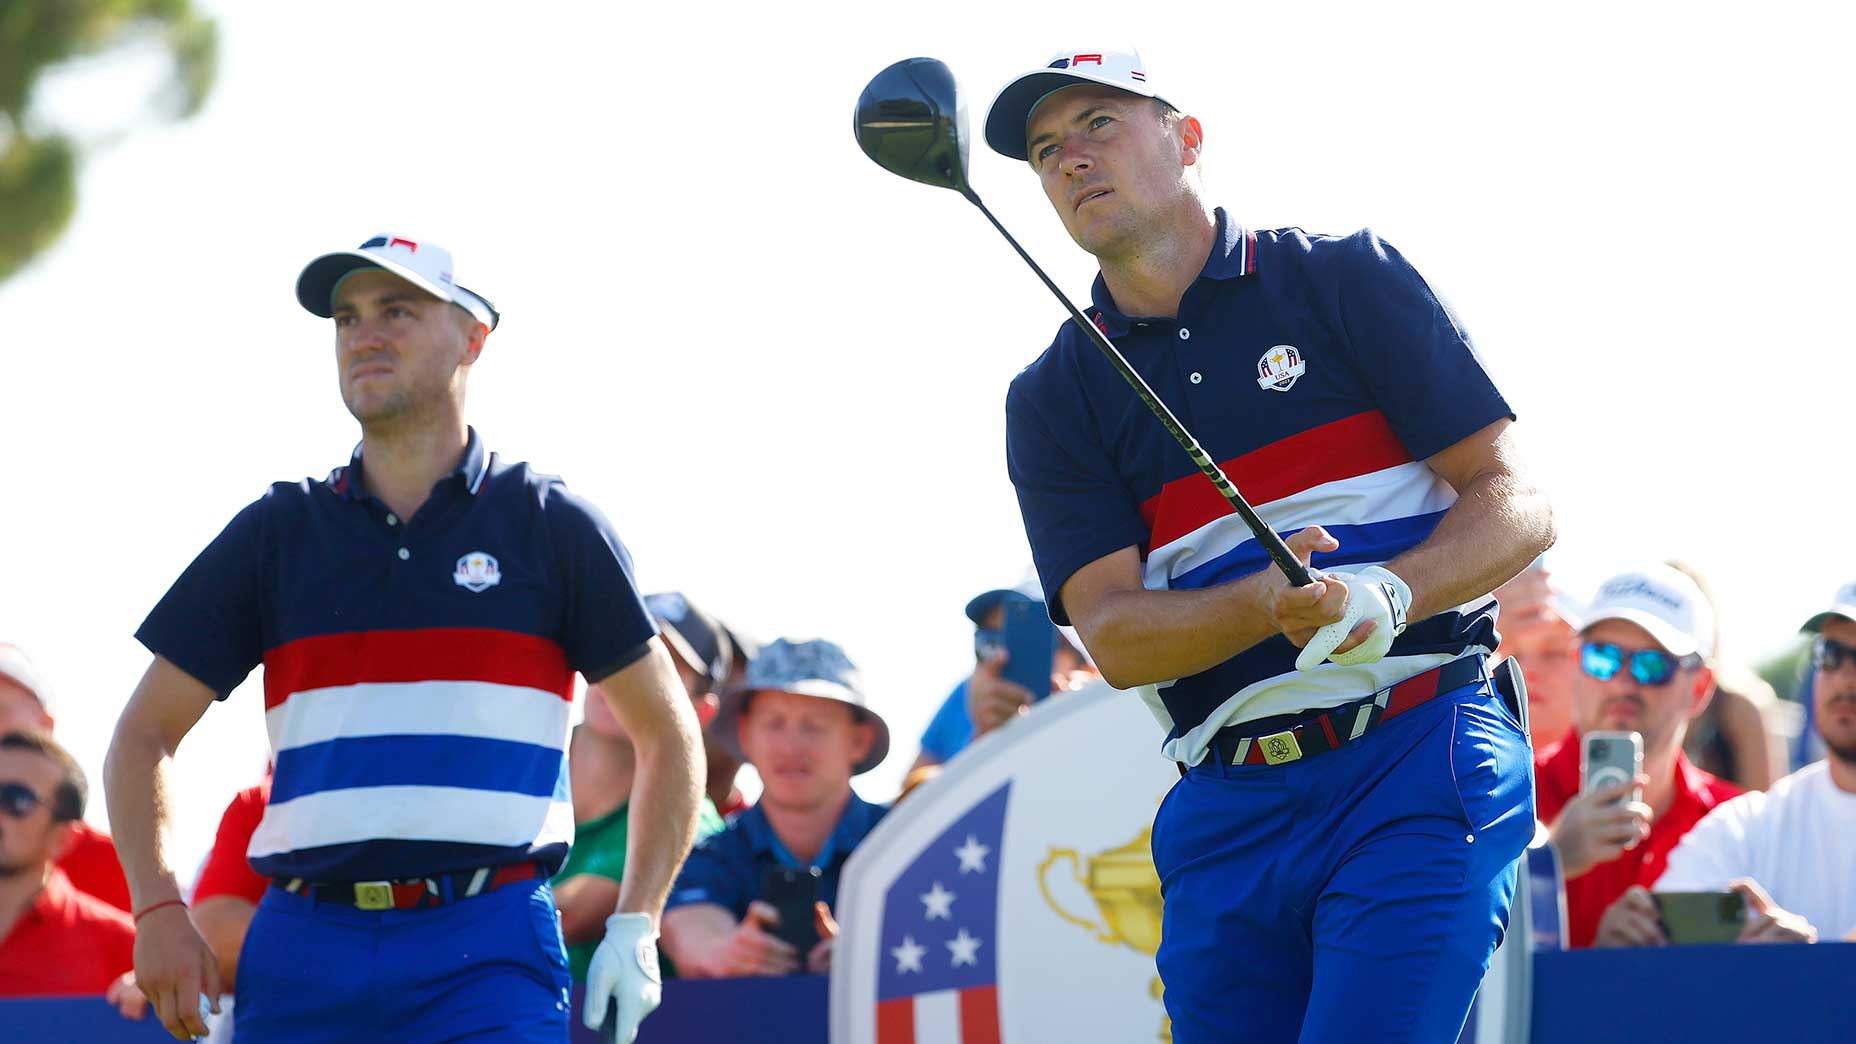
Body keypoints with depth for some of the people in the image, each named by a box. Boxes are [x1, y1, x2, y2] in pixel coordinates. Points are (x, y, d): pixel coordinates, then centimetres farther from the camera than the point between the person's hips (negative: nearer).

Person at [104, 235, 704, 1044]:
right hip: (304, 949, 3)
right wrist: (159, 912, 1)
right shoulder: (278, 530, 11)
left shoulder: (552, 526, 7)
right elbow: (144, 736, 14)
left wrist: (635, 929, 3)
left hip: (489, 954, -3)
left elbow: (668, 733, 13)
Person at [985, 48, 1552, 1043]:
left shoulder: (1346, 279, 6)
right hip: (1225, 806, 4)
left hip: (1416, 772, -4)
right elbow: (1113, 635, 0)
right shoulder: (1052, 400, 12)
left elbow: (1516, 504, 1)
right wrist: (1270, 605, -20)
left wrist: (1386, 594, -19)